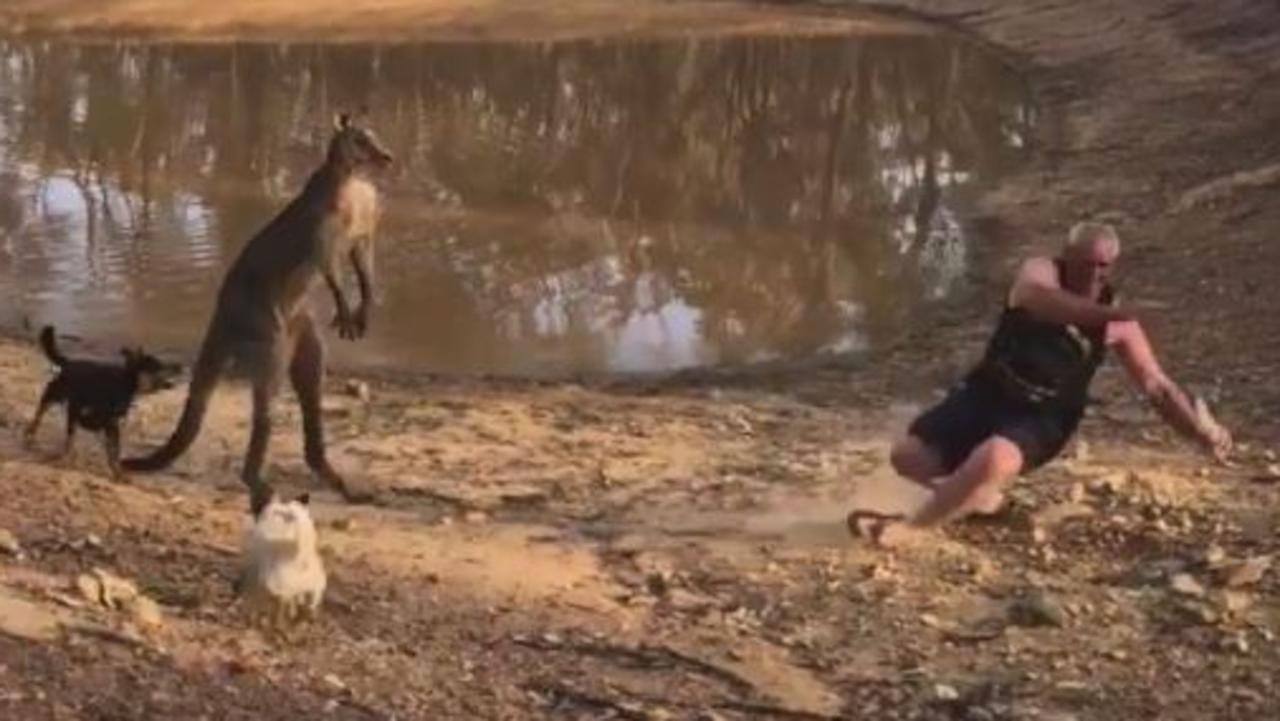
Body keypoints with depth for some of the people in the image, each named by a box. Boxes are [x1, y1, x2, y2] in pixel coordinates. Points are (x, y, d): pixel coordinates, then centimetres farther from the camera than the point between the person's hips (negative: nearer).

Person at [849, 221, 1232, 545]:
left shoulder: (1116, 321, -5)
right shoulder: (1041, 272, -10)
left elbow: (1158, 386, -1)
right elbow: (1038, 300, -37)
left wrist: (1201, 430, -16)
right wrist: (1104, 313, -52)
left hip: (1042, 418, -1)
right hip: (986, 394, 2)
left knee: (996, 459, -35)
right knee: (906, 456, -6)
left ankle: (907, 528, -18)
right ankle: (978, 496, 21)